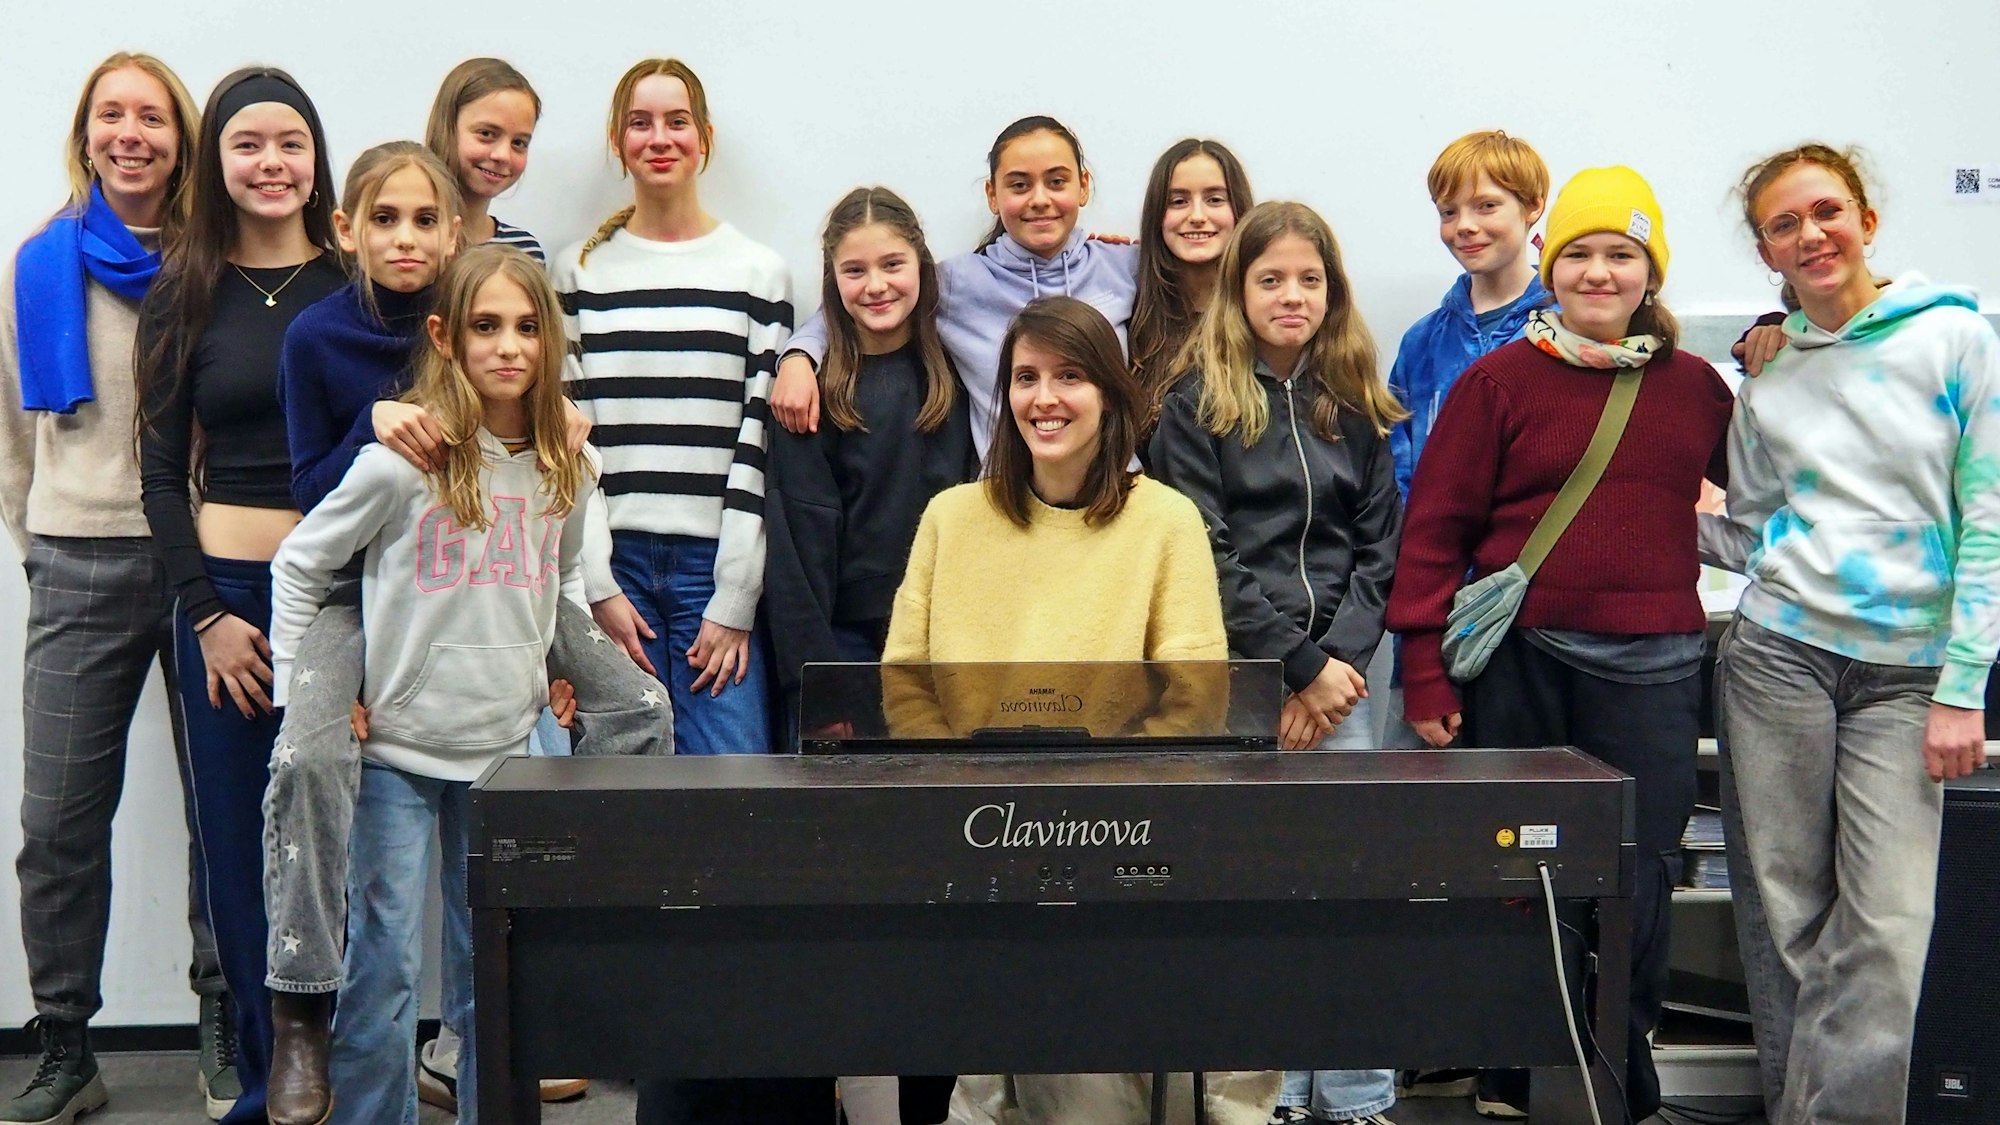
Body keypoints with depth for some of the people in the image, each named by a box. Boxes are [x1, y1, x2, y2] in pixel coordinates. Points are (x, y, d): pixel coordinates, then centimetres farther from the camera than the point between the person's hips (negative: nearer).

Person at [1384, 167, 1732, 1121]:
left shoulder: (1696, 386, 10)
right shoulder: (1499, 379, 1)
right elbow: (1434, 529, -1)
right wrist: (1425, 676, -5)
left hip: (1652, 667, 2)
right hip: (1519, 664, -2)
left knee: (1639, 878, 3)